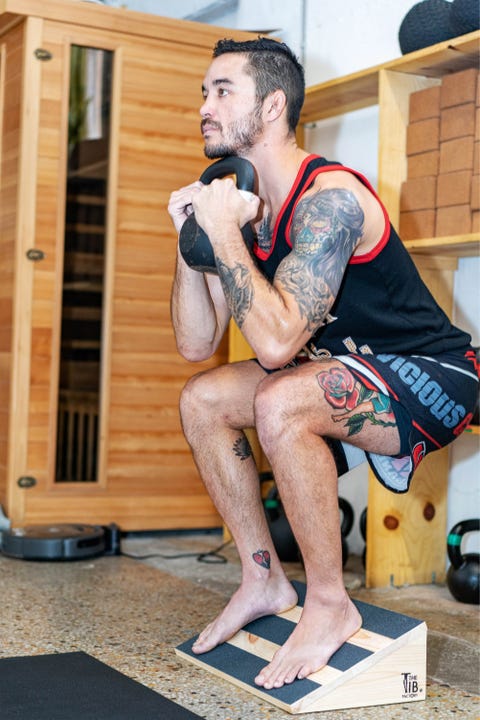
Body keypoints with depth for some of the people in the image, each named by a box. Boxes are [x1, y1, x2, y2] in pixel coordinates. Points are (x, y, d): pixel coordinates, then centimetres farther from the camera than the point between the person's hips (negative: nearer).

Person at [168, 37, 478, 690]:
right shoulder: (245, 206, 3)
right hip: (359, 374, 9)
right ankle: (264, 580, 11)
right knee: (202, 400, 4)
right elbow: (196, 344, 2)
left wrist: (223, 231, -27)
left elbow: (276, 342, -35)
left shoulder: (329, 199, -24)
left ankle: (330, 604, -14)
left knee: (280, 403, -33)